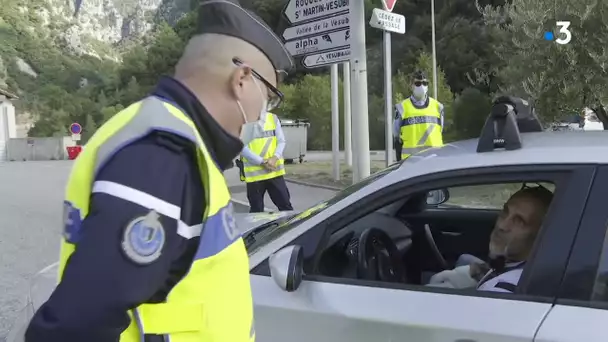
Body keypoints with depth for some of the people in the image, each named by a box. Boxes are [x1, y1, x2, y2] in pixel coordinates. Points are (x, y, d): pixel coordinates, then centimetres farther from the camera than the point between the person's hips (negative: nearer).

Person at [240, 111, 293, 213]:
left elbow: (281, 141, 6)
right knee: (256, 210, 7)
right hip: (254, 173, -3)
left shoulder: (273, 118, 5)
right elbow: (241, 147, -11)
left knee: (285, 205, 7)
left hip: (274, 171, 3)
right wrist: (262, 161, -17)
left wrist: (275, 158, -13)